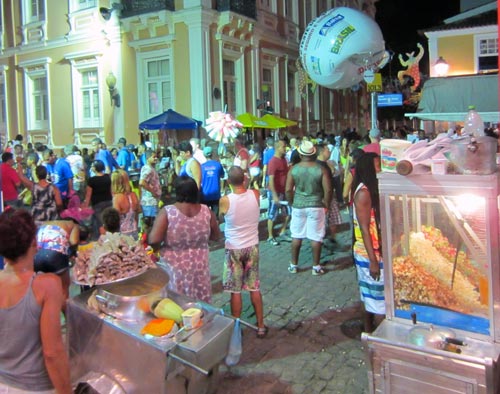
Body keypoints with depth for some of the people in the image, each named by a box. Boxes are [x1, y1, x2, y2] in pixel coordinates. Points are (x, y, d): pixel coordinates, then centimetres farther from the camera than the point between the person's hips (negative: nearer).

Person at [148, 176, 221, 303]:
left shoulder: (167, 212, -18)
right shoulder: (206, 211, -7)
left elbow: (154, 239, -21)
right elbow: (216, 236, 5)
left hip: (175, 268, -3)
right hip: (199, 267, 3)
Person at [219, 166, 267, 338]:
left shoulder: (225, 200, -19)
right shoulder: (255, 194, -11)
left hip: (234, 249, -3)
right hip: (252, 247, 3)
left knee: (235, 291, 8)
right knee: (254, 288, 15)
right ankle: (261, 326, 24)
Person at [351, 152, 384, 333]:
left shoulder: (373, 189, 8)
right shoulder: (364, 192, -18)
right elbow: (364, 228, -20)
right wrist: (373, 260, -21)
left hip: (376, 252, 9)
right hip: (370, 254, -9)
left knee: (371, 297, 18)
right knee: (380, 299, 0)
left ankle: (369, 332, 31)